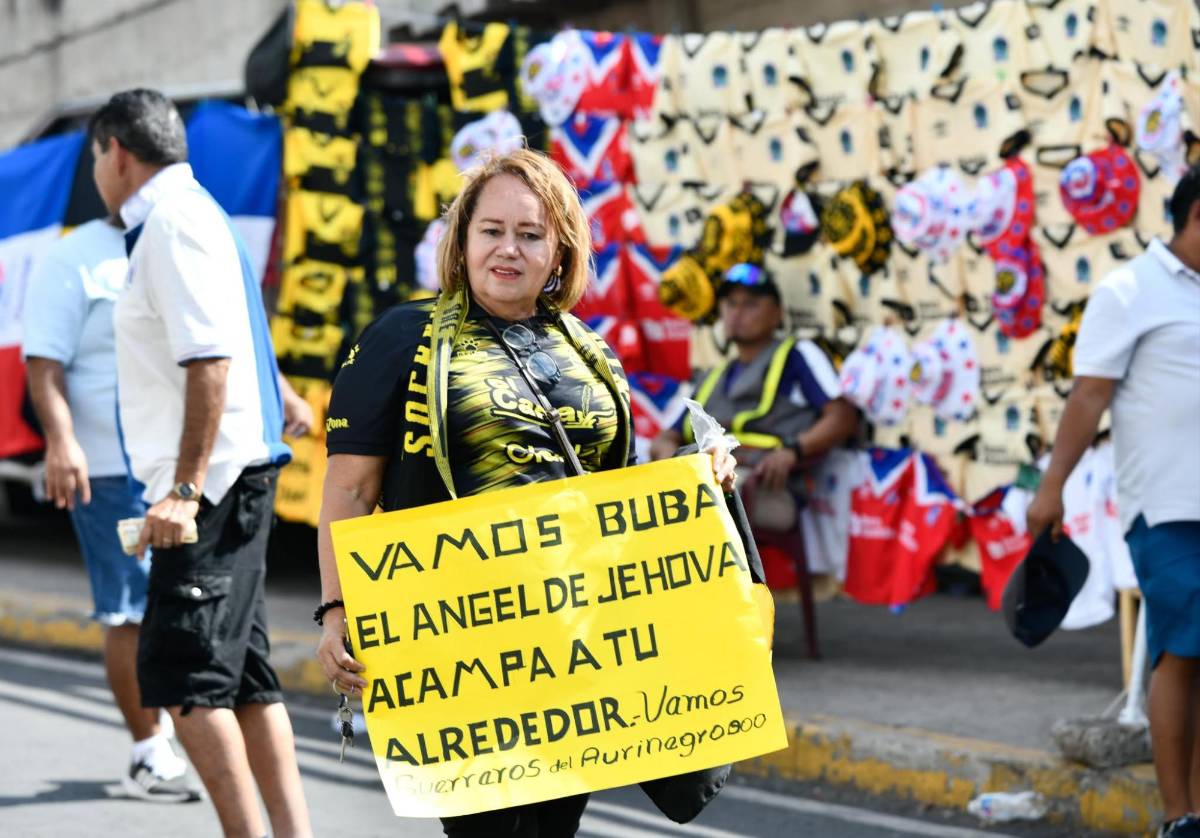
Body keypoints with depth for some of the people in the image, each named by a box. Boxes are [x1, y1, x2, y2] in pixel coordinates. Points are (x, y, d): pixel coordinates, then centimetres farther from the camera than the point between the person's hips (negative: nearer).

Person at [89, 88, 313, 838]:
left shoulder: (174, 220, -10)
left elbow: (210, 359, -21)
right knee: (244, 674, 9)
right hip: (223, 483, 10)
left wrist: (184, 488, -24)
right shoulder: (186, 214, 20)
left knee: (182, 675, -10)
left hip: (212, 480, -10)